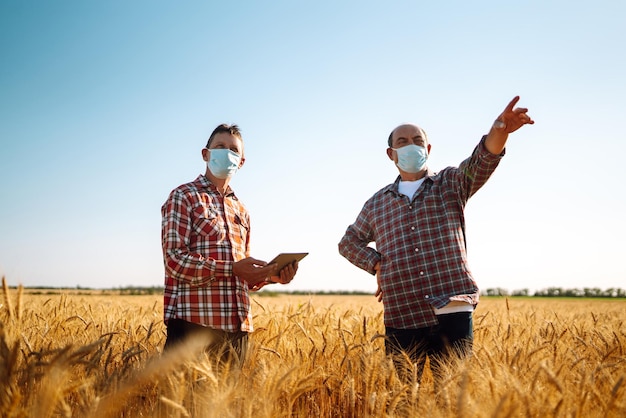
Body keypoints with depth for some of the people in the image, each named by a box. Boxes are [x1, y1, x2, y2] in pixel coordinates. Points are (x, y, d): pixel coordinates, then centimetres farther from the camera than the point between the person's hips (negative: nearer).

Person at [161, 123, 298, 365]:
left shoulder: (240, 211, 21)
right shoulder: (183, 197, 1)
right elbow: (175, 260, -11)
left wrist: (271, 275, 3)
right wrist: (231, 268, -21)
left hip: (238, 327, 6)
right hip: (194, 321, -6)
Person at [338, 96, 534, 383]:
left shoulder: (451, 184, 9)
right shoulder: (377, 203, 15)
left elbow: (481, 162, -12)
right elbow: (348, 243, 25)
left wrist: (499, 130, -34)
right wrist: (377, 265, 5)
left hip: (453, 313, -2)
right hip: (402, 319, 2)